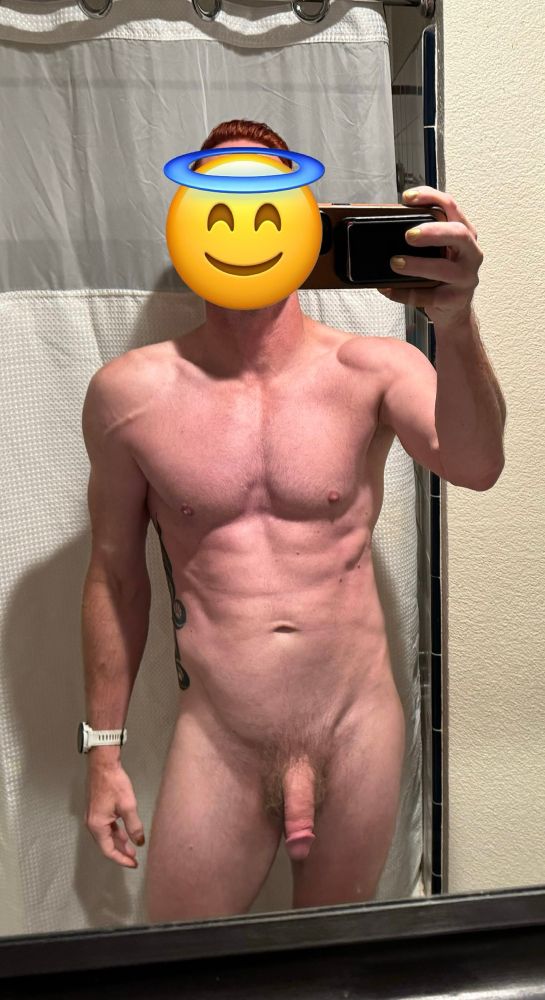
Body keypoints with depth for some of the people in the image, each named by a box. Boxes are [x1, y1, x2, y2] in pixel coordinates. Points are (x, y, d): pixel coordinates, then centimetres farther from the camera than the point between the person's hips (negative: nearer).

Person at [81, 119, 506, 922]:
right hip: (215, 745, 0)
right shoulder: (129, 393, -6)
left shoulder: (372, 370, -7)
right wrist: (104, 750, 7)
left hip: (359, 735, 1)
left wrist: (455, 324, -44)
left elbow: (475, 465, -25)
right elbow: (115, 574, 2)